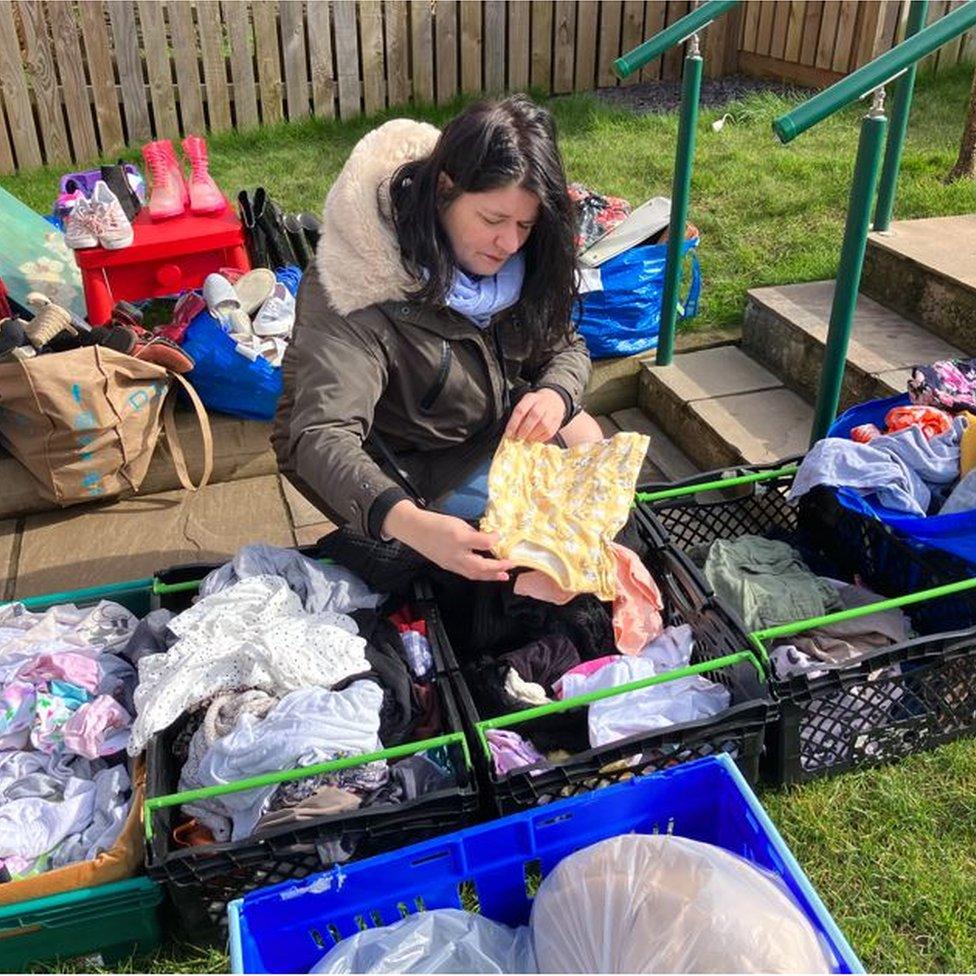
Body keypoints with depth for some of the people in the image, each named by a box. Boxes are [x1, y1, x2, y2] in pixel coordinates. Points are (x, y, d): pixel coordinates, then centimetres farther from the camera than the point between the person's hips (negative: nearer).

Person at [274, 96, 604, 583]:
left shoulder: (518, 261, -12)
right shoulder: (362, 285, -34)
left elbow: (566, 346, 0)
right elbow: (322, 436, -42)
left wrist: (556, 394, -27)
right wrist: (412, 524, -61)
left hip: (488, 430, 7)